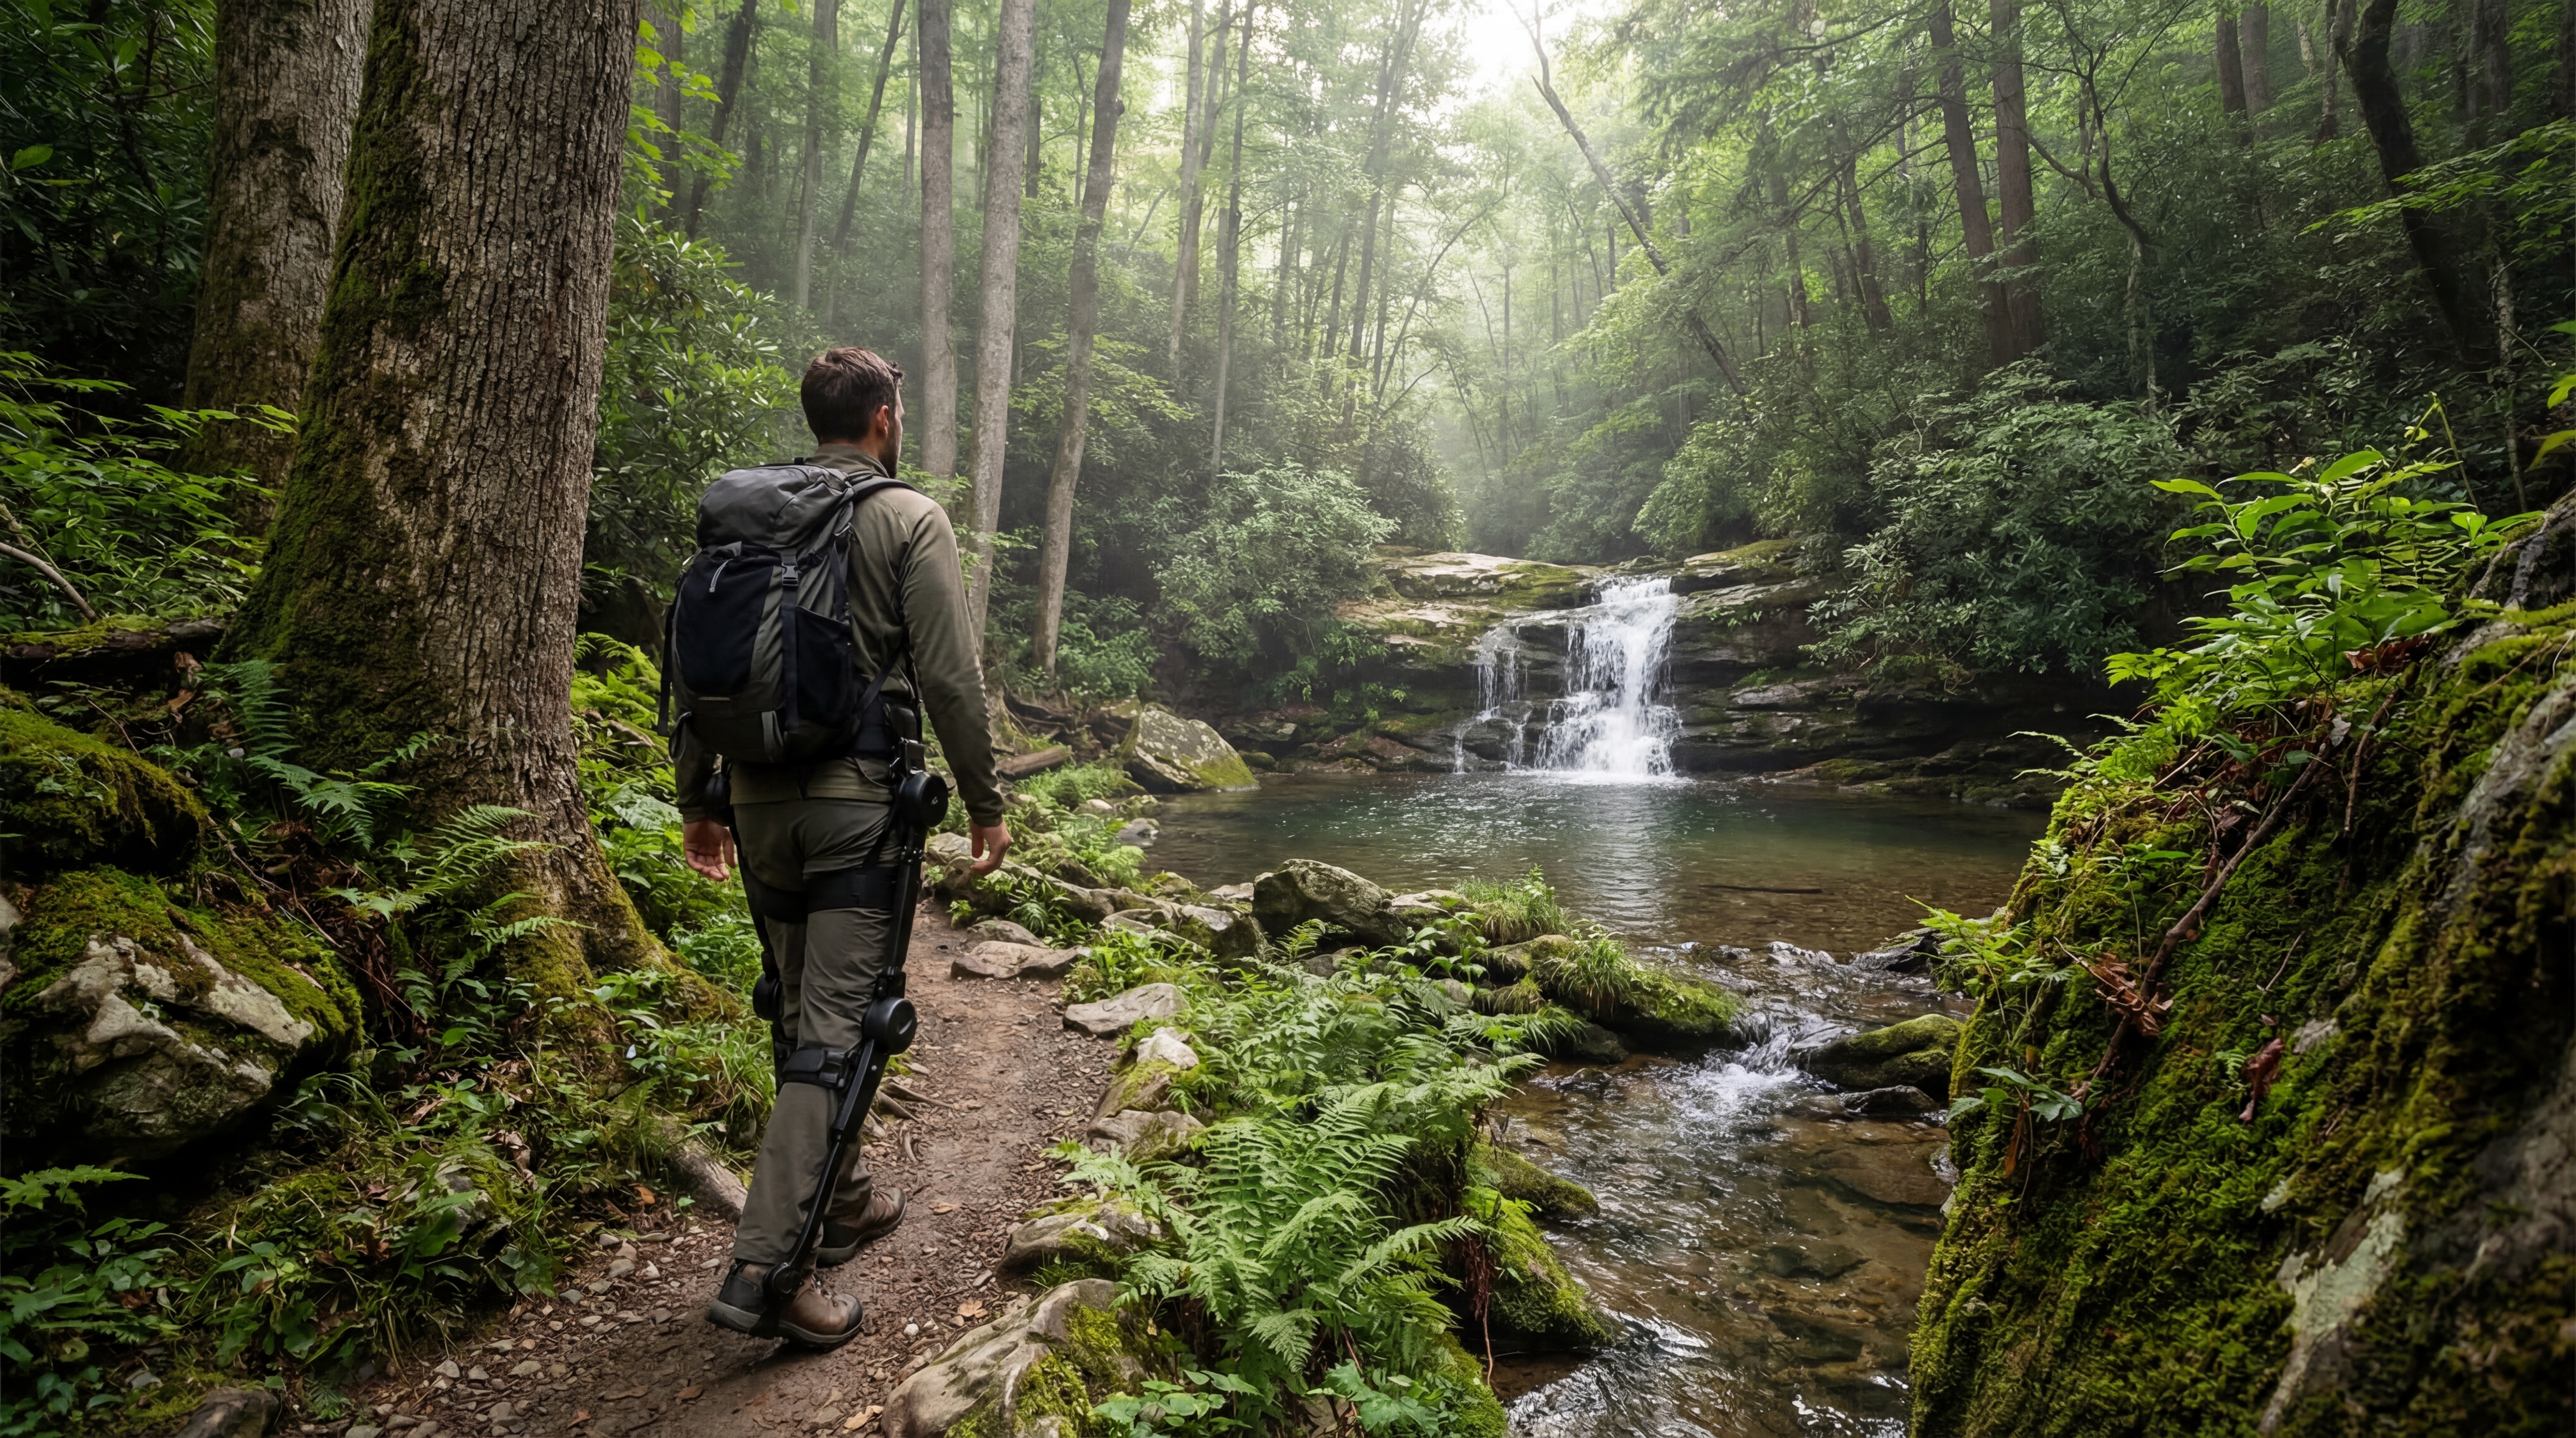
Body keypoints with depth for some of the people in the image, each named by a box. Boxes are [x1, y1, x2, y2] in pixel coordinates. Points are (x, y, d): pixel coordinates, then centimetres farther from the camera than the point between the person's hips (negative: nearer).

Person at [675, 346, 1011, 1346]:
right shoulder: (910, 519, -5)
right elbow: (949, 675, -10)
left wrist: (696, 797, 19)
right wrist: (985, 803, -2)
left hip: (758, 801, 6)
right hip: (857, 802, -6)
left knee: (801, 1009, 18)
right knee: (834, 1026, -3)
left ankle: (838, 1201, 33)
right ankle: (763, 1267, -6)